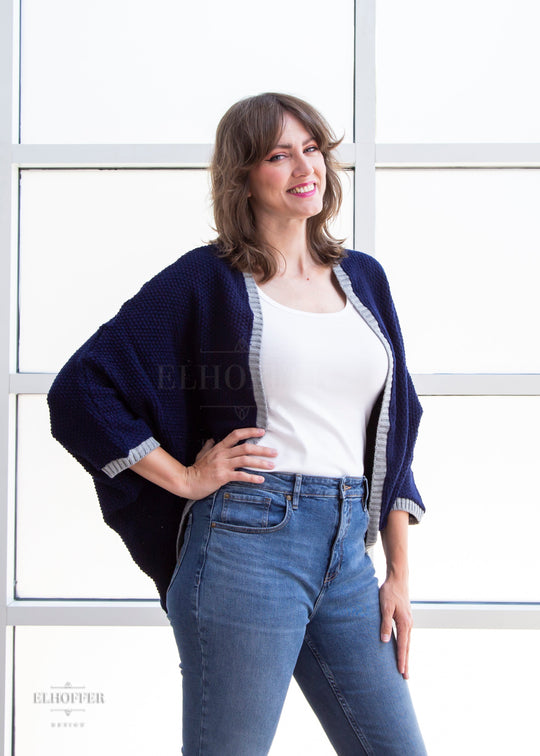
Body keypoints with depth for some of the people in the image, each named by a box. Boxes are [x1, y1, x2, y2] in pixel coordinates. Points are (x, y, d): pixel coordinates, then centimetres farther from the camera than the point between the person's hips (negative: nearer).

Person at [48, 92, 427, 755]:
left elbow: (393, 432, 16)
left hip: (347, 551, 5)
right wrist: (184, 478, -6)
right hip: (247, 543, -5)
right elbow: (80, 391, -3)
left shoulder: (363, 278, 14)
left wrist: (398, 573, 11)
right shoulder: (207, 280, 0)